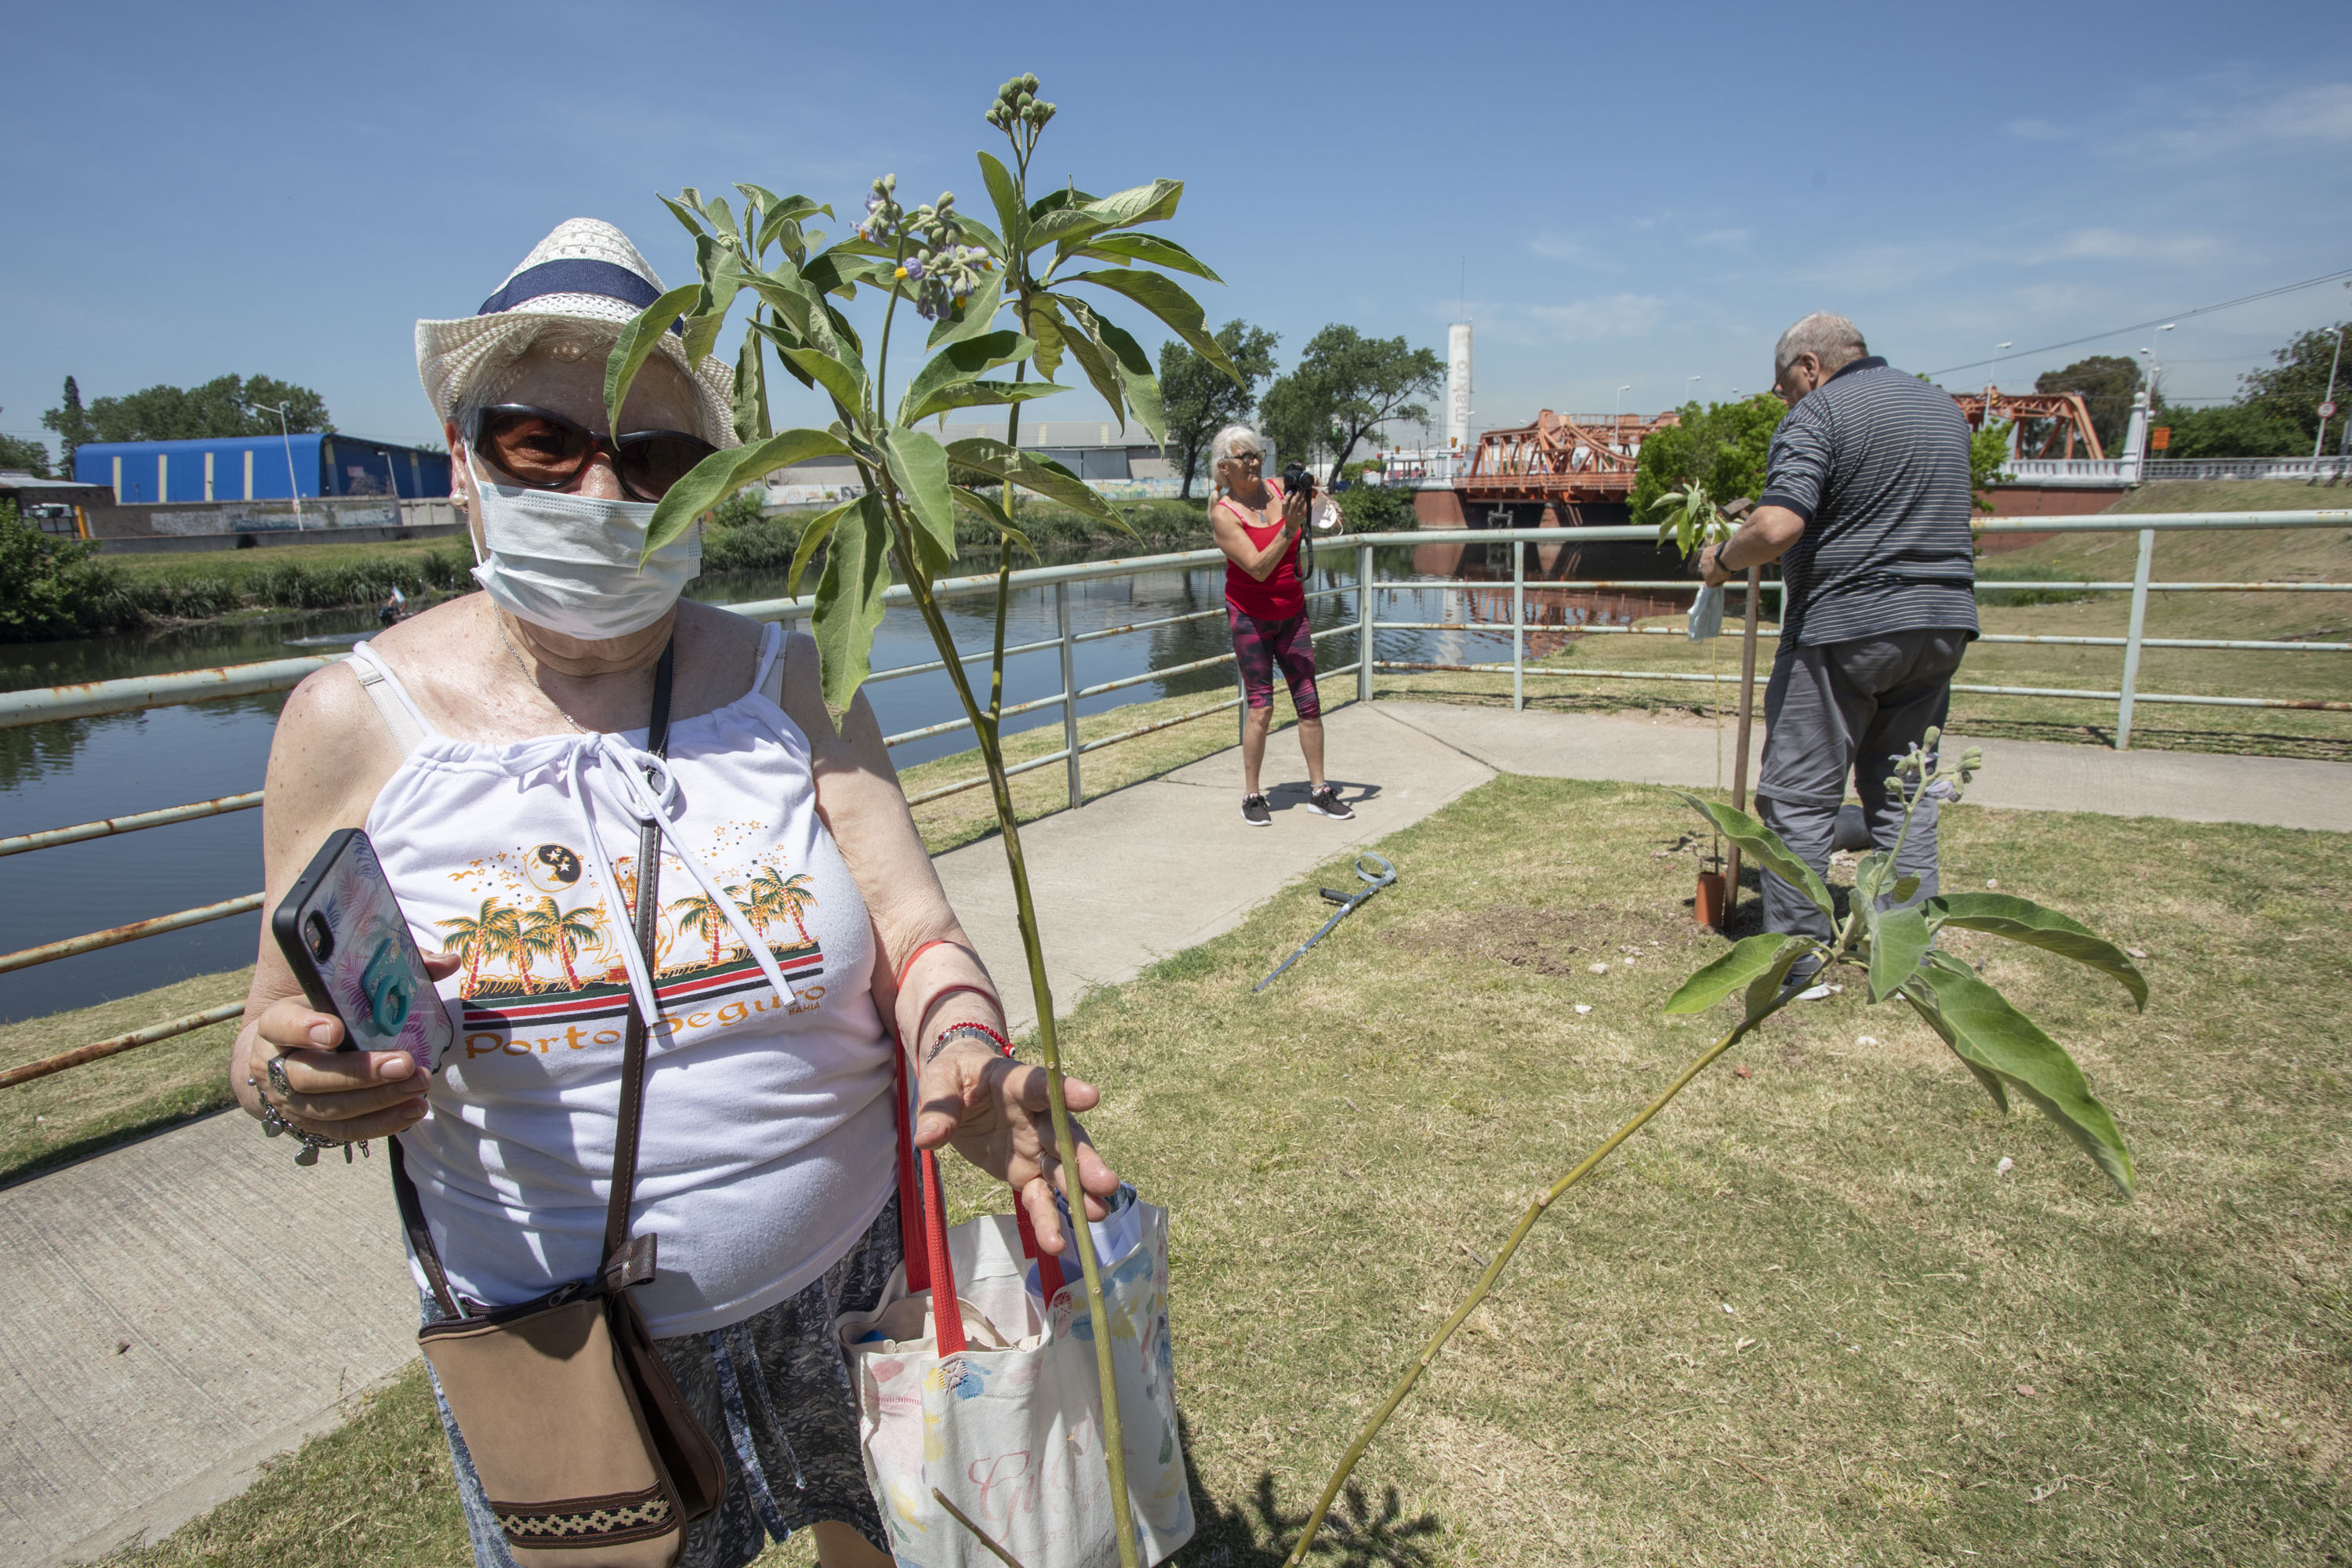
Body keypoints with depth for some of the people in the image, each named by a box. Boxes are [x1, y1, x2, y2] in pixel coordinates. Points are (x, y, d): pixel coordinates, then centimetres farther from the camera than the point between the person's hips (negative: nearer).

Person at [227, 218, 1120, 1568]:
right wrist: (298, 1085, -23)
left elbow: (919, 934, -10)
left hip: (848, 1283, 1)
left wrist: (963, 1053, -31)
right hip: (543, 1346, 0)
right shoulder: (357, 721, -9)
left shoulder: (787, 683, -8)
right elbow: (284, 1036, 0)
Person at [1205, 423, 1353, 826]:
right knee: (1260, 706, -6)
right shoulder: (1223, 513, -13)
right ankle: (1252, 797, 7)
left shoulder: (1280, 489, 0)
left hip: (1292, 612, 4)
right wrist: (1288, 529, -32)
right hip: (1250, 616, -4)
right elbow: (1258, 568, -22)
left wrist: (1312, 500, -12)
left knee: (1309, 702, 2)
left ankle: (1319, 792, 11)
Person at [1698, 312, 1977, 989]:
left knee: (1799, 797, 0)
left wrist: (1721, 560, -5)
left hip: (1844, 628, -8)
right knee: (1904, 794, 14)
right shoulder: (1944, 407, 17)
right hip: (1941, 627, 8)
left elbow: (1778, 528, -22)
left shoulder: (1817, 415, -8)